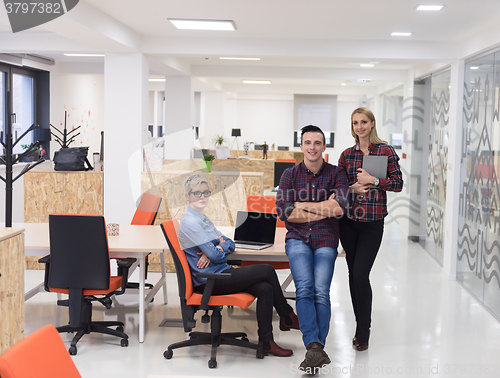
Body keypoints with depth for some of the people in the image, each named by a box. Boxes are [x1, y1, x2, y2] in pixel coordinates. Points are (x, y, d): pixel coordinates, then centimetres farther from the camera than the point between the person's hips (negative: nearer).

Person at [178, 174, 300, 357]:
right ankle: (287, 317, 6)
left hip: (220, 274, 9)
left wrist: (217, 249, -10)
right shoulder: (190, 222, -14)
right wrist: (222, 247, 4)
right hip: (209, 281, -9)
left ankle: (266, 341, -5)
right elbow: (215, 255, -18)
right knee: (267, 270, -11)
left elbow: (230, 244, 11)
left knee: (265, 288, -12)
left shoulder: (202, 218, 17)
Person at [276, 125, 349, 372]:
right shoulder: (290, 175, 10)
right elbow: (283, 211, -3)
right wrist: (322, 211, -4)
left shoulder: (336, 174, 8)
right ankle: (315, 348, -29)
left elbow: (340, 206, -9)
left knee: (321, 291, -18)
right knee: (304, 288, -21)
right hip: (297, 239, 0)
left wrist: (304, 206, -5)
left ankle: (315, 350, -16)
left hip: (325, 240, 0)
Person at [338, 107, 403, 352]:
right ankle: (361, 326, 23)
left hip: (372, 222, -4)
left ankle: (363, 331, 3)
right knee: (353, 274, 8)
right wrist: (352, 188, -8)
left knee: (360, 274, -11)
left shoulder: (386, 151, -1)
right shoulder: (347, 154, 8)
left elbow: (398, 184, -2)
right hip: (348, 221, 4)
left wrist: (373, 180, -14)